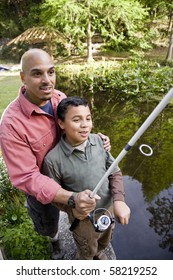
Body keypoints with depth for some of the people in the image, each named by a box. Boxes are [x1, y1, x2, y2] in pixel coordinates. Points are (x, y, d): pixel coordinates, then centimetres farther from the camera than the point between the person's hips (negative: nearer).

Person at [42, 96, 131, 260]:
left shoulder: (98, 140, -16)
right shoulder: (53, 159, -28)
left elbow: (115, 172, -7)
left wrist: (119, 200, -21)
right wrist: (72, 208, -29)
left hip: (108, 208, 4)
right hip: (83, 218, -4)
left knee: (104, 241, 34)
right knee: (87, 252, 26)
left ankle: (99, 252, 68)